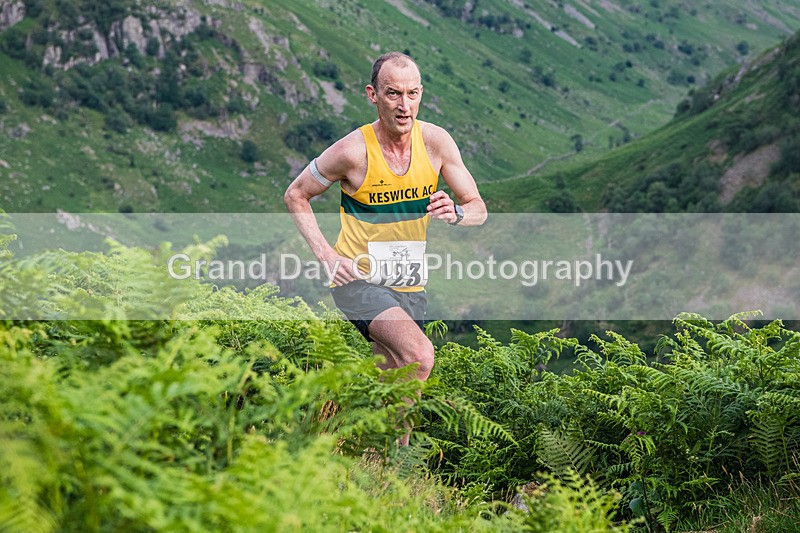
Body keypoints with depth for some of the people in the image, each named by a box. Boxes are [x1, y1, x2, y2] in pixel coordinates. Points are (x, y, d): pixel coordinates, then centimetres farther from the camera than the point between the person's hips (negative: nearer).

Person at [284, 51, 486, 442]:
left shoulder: (435, 142, -5)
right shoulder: (353, 151, -15)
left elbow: (478, 209, 3)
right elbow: (295, 196, 0)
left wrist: (455, 213, -21)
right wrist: (326, 255, -10)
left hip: (411, 286, 5)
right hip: (359, 279, -5)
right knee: (419, 355, -27)